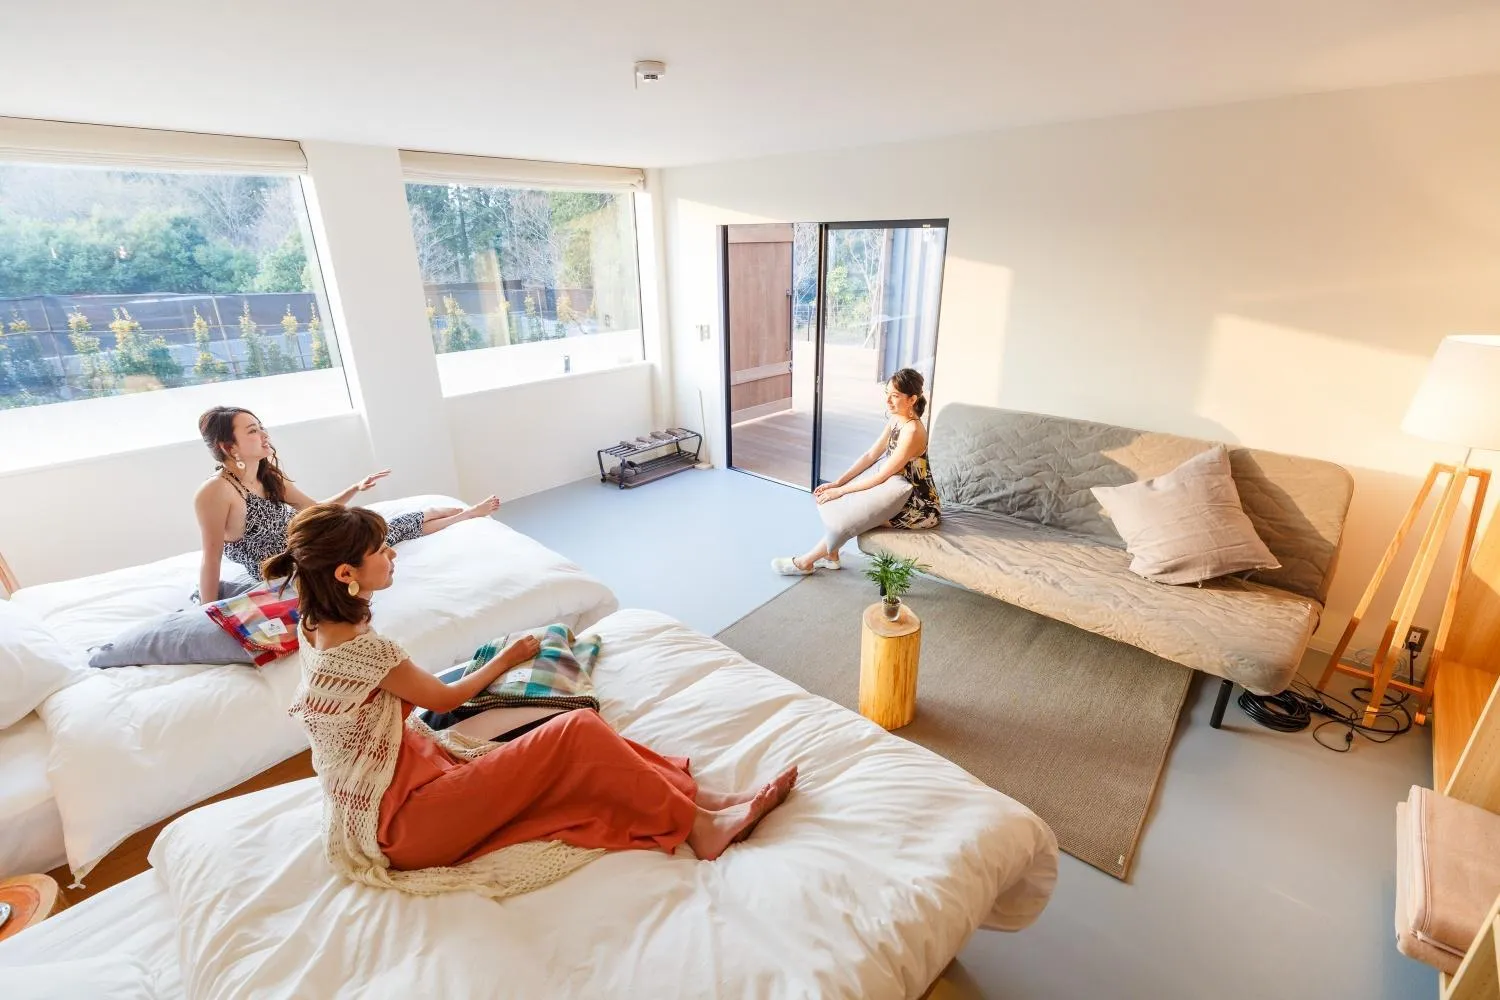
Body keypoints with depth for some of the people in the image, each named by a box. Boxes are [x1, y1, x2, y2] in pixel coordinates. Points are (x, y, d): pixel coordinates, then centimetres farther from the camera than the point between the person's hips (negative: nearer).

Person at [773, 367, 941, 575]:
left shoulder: (912, 431, -27)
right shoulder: (896, 420, 1)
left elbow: (881, 476, -26)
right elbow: (870, 456, 3)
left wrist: (840, 490, -19)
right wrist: (837, 483, -4)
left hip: (921, 508, -8)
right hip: (903, 497, 8)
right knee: (845, 503, 2)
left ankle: (805, 562, 2)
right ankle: (830, 555, 13)